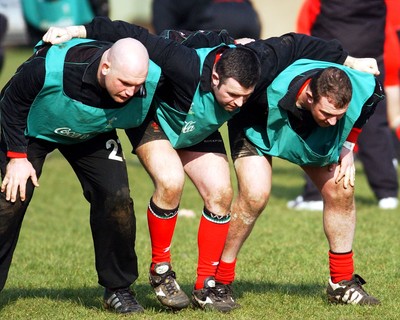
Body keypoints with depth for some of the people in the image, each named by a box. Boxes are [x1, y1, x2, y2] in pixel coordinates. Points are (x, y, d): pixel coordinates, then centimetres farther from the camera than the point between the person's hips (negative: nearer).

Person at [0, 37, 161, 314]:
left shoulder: (153, 79, -32)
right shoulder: (50, 69, -41)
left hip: (93, 135, 3)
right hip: (33, 130, -3)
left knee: (117, 197, -13)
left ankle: (119, 289, 4)